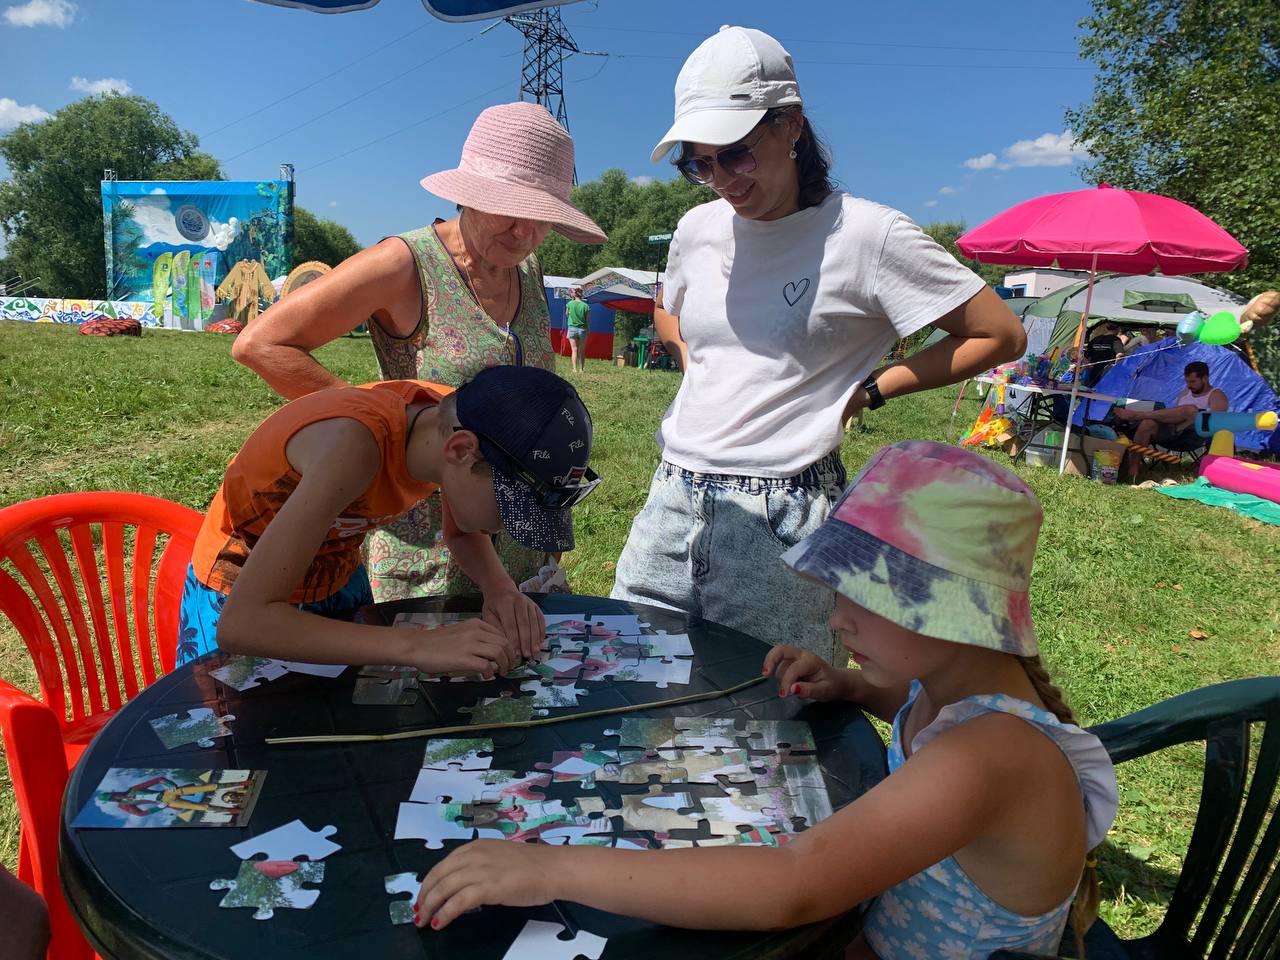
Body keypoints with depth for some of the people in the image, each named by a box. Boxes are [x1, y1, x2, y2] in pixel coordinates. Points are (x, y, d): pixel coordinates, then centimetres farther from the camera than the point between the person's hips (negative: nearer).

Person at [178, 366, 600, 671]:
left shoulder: (453, 422, -20)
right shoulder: (353, 444, -41)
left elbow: (462, 533, 0)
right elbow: (240, 624, -42)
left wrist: (501, 588, -21)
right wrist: (418, 644, -46)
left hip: (337, 582, 6)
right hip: (237, 597, -5)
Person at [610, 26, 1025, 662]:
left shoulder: (865, 234, -8)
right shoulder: (697, 229, 9)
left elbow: (1001, 336, -3)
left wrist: (868, 390, -6)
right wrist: (703, 369, 11)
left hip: (780, 516, -5)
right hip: (671, 499, 6)